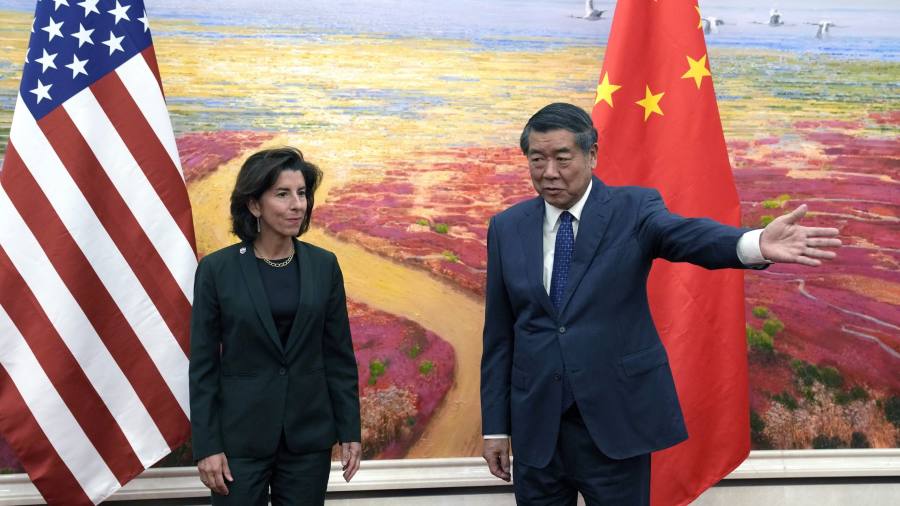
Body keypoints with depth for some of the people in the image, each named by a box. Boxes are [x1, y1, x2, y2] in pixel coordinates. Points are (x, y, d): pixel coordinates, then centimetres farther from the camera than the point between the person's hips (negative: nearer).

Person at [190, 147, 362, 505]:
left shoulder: (324, 265, 1)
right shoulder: (217, 269, -6)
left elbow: (339, 355, 4)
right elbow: (203, 364, -4)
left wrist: (350, 432, 2)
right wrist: (206, 445, -7)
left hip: (308, 436, 2)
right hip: (240, 436, -2)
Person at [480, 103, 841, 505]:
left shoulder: (633, 208, -4)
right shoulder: (507, 227, 4)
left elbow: (685, 234, -25)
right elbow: (499, 334, 6)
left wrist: (755, 243, -47)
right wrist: (495, 426, 6)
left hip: (614, 416, -2)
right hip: (535, 423, 3)